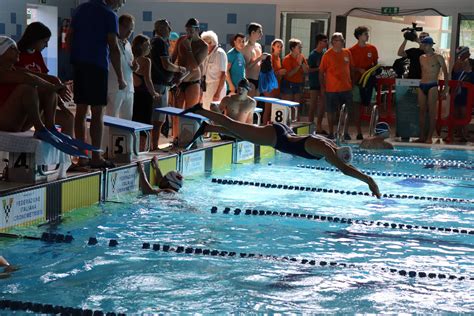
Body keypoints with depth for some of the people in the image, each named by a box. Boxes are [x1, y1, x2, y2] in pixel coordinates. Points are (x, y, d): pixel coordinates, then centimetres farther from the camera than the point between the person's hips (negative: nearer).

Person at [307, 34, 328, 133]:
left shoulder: (325, 52, 6)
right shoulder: (313, 55, -11)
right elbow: (309, 70, -12)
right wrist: (319, 68, -18)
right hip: (314, 83, -6)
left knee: (322, 105, 9)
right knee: (313, 106, -2)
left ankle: (319, 127, 18)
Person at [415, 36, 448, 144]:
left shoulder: (438, 58, -2)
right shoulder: (422, 58, 13)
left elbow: (445, 73, -1)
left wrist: (445, 88, -4)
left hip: (432, 86, -6)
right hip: (422, 86, 6)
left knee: (432, 112, -6)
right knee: (422, 111, 4)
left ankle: (429, 137, -6)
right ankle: (422, 136, 7)